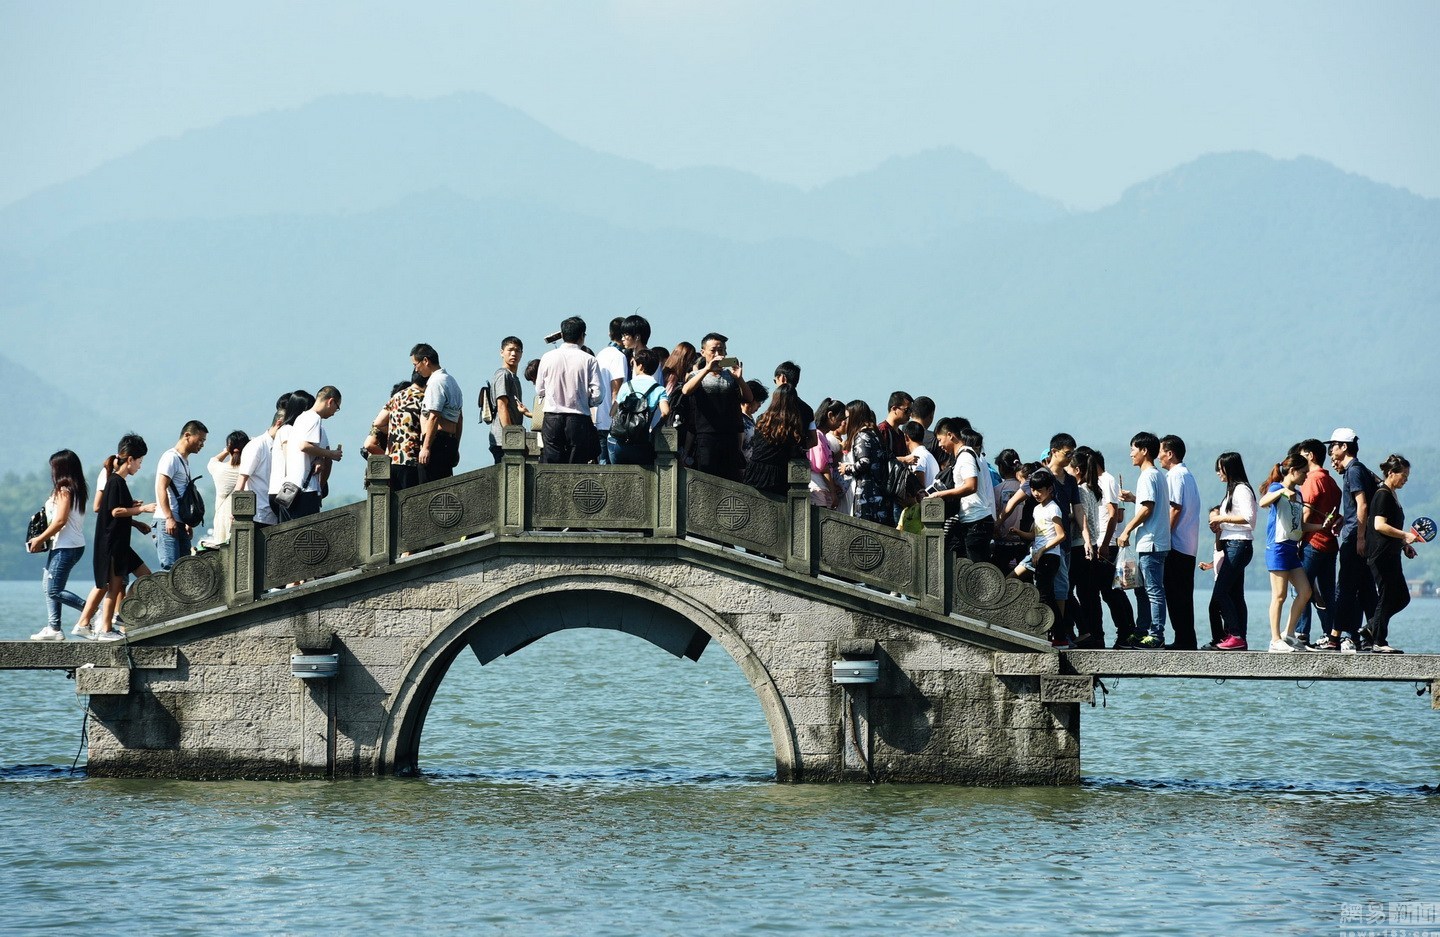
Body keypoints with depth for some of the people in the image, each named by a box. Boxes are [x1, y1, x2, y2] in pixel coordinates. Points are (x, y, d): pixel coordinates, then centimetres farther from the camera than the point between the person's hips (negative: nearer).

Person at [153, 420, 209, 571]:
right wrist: (169, 518, -24)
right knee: (170, 567, -16)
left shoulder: (184, 460, 22)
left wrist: (188, 523, 25)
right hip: (167, 523, -10)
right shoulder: (171, 457, -8)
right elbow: (161, 488, -17)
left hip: (180, 523, 10)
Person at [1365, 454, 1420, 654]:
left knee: (1402, 598, 11)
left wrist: (1404, 545, 19)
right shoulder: (1383, 495, -12)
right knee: (1387, 598, -6)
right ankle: (1379, 642, -1)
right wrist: (1405, 535, -23)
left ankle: (1371, 630, 17)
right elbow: (1380, 525, -21)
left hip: (1391, 554, 10)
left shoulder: (1391, 495, 18)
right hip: (1382, 554, -10)